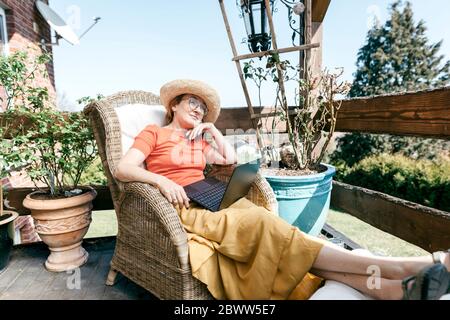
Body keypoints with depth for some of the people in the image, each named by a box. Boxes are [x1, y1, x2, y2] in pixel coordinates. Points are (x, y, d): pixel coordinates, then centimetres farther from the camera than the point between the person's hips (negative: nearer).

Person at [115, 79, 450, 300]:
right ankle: (391, 267, -34)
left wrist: (211, 129, 16)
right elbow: (122, 169, -2)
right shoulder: (153, 133, 10)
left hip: (216, 200, 6)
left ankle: (386, 287, -35)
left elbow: (231, 158, 21)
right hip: (186, 207, -6)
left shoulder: (198, 141, 26)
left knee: (272, 234, -23)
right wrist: (162, 180, -20)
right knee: (262, 226, -29)